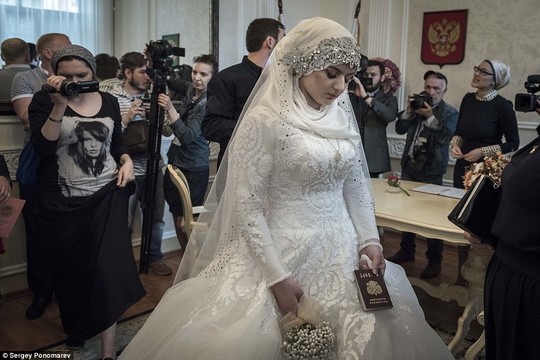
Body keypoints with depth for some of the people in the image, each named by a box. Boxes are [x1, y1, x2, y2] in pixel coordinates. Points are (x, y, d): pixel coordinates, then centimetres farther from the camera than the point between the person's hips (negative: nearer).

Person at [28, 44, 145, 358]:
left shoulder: (109, 101, 7)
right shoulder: (44, 101, -2)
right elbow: (43, 147, -14)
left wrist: (127, 160, -3)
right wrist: (60, 105, -21)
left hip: (108, 194, 1)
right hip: (62, 200, -1)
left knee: (107, 265, -8)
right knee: (69, 268, 12)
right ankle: (76, 329, 38)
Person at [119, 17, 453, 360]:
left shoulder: (342, 117, 5)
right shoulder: (264, 122, -13)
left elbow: (357, 185, 12)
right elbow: (247, 207, -14)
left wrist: (369, 240, 1)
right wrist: (277, 277, -16)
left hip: (343, 252, 6)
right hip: (284, 253, -6)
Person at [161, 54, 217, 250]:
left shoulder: (209, 102, -17)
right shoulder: (191, 90, 5)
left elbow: (188, 136, -24)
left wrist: (170, 109, -31)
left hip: (193, 170, -8)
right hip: (176, 162, 8)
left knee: (184, 222, -5)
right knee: (178, 219, 13)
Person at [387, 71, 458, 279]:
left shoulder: (450, 112, -2)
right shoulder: (417, 106, 10)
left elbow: (445, 137, -16)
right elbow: (400, 129, 3)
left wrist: (430, 116, -21)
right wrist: (409, 110, -9)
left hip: (431, 170, -5)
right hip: (409, 166, 5)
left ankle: (434, 260, 8)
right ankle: (406, 251, 27)